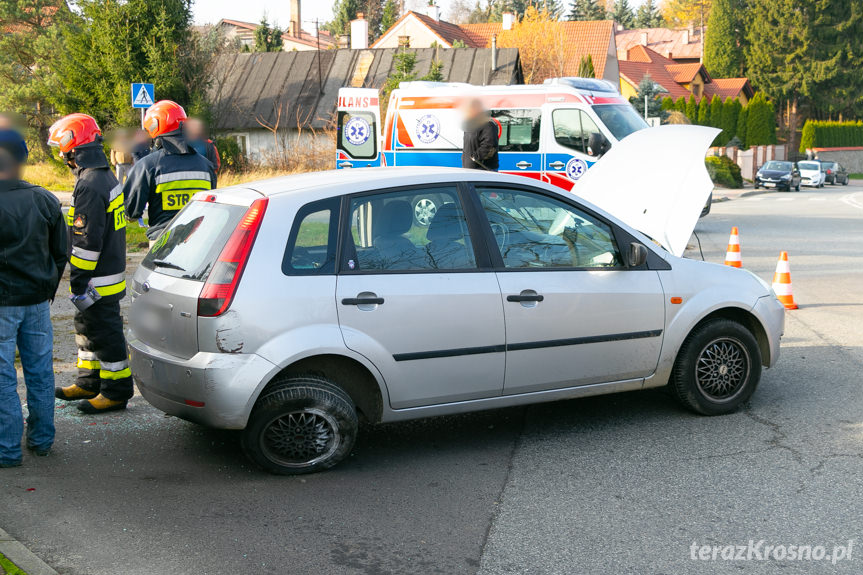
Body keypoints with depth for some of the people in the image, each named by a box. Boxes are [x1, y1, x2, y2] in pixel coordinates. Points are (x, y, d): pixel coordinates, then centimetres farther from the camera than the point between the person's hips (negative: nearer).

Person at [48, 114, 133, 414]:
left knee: (104, 332, -1)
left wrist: (78, 281, -19)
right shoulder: (106, 177, 11)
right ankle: (89, 383, 31)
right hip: (110, 270, 10)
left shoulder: (90, 185, -22)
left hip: (98, 278, -10)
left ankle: (117, 391, 8)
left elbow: (87, 240, -24)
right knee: (88, 327, 20)